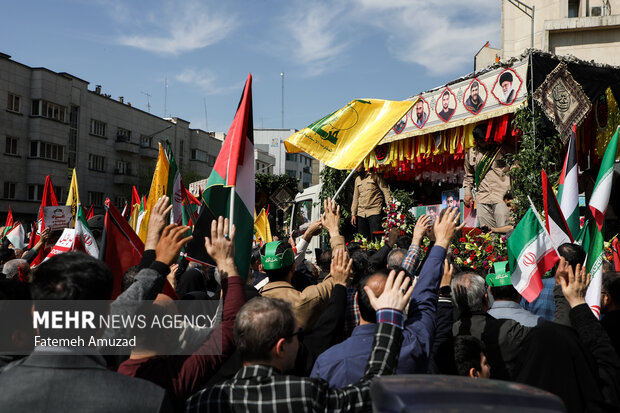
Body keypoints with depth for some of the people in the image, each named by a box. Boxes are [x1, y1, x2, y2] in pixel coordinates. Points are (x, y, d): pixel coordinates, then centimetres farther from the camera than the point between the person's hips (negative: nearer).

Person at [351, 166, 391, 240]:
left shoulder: (375, 176, 1)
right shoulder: (357, 179, 20)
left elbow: (385, 191, -3)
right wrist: (353, 214, 15)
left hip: (374, 212, -5)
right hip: (361, 214, 5)